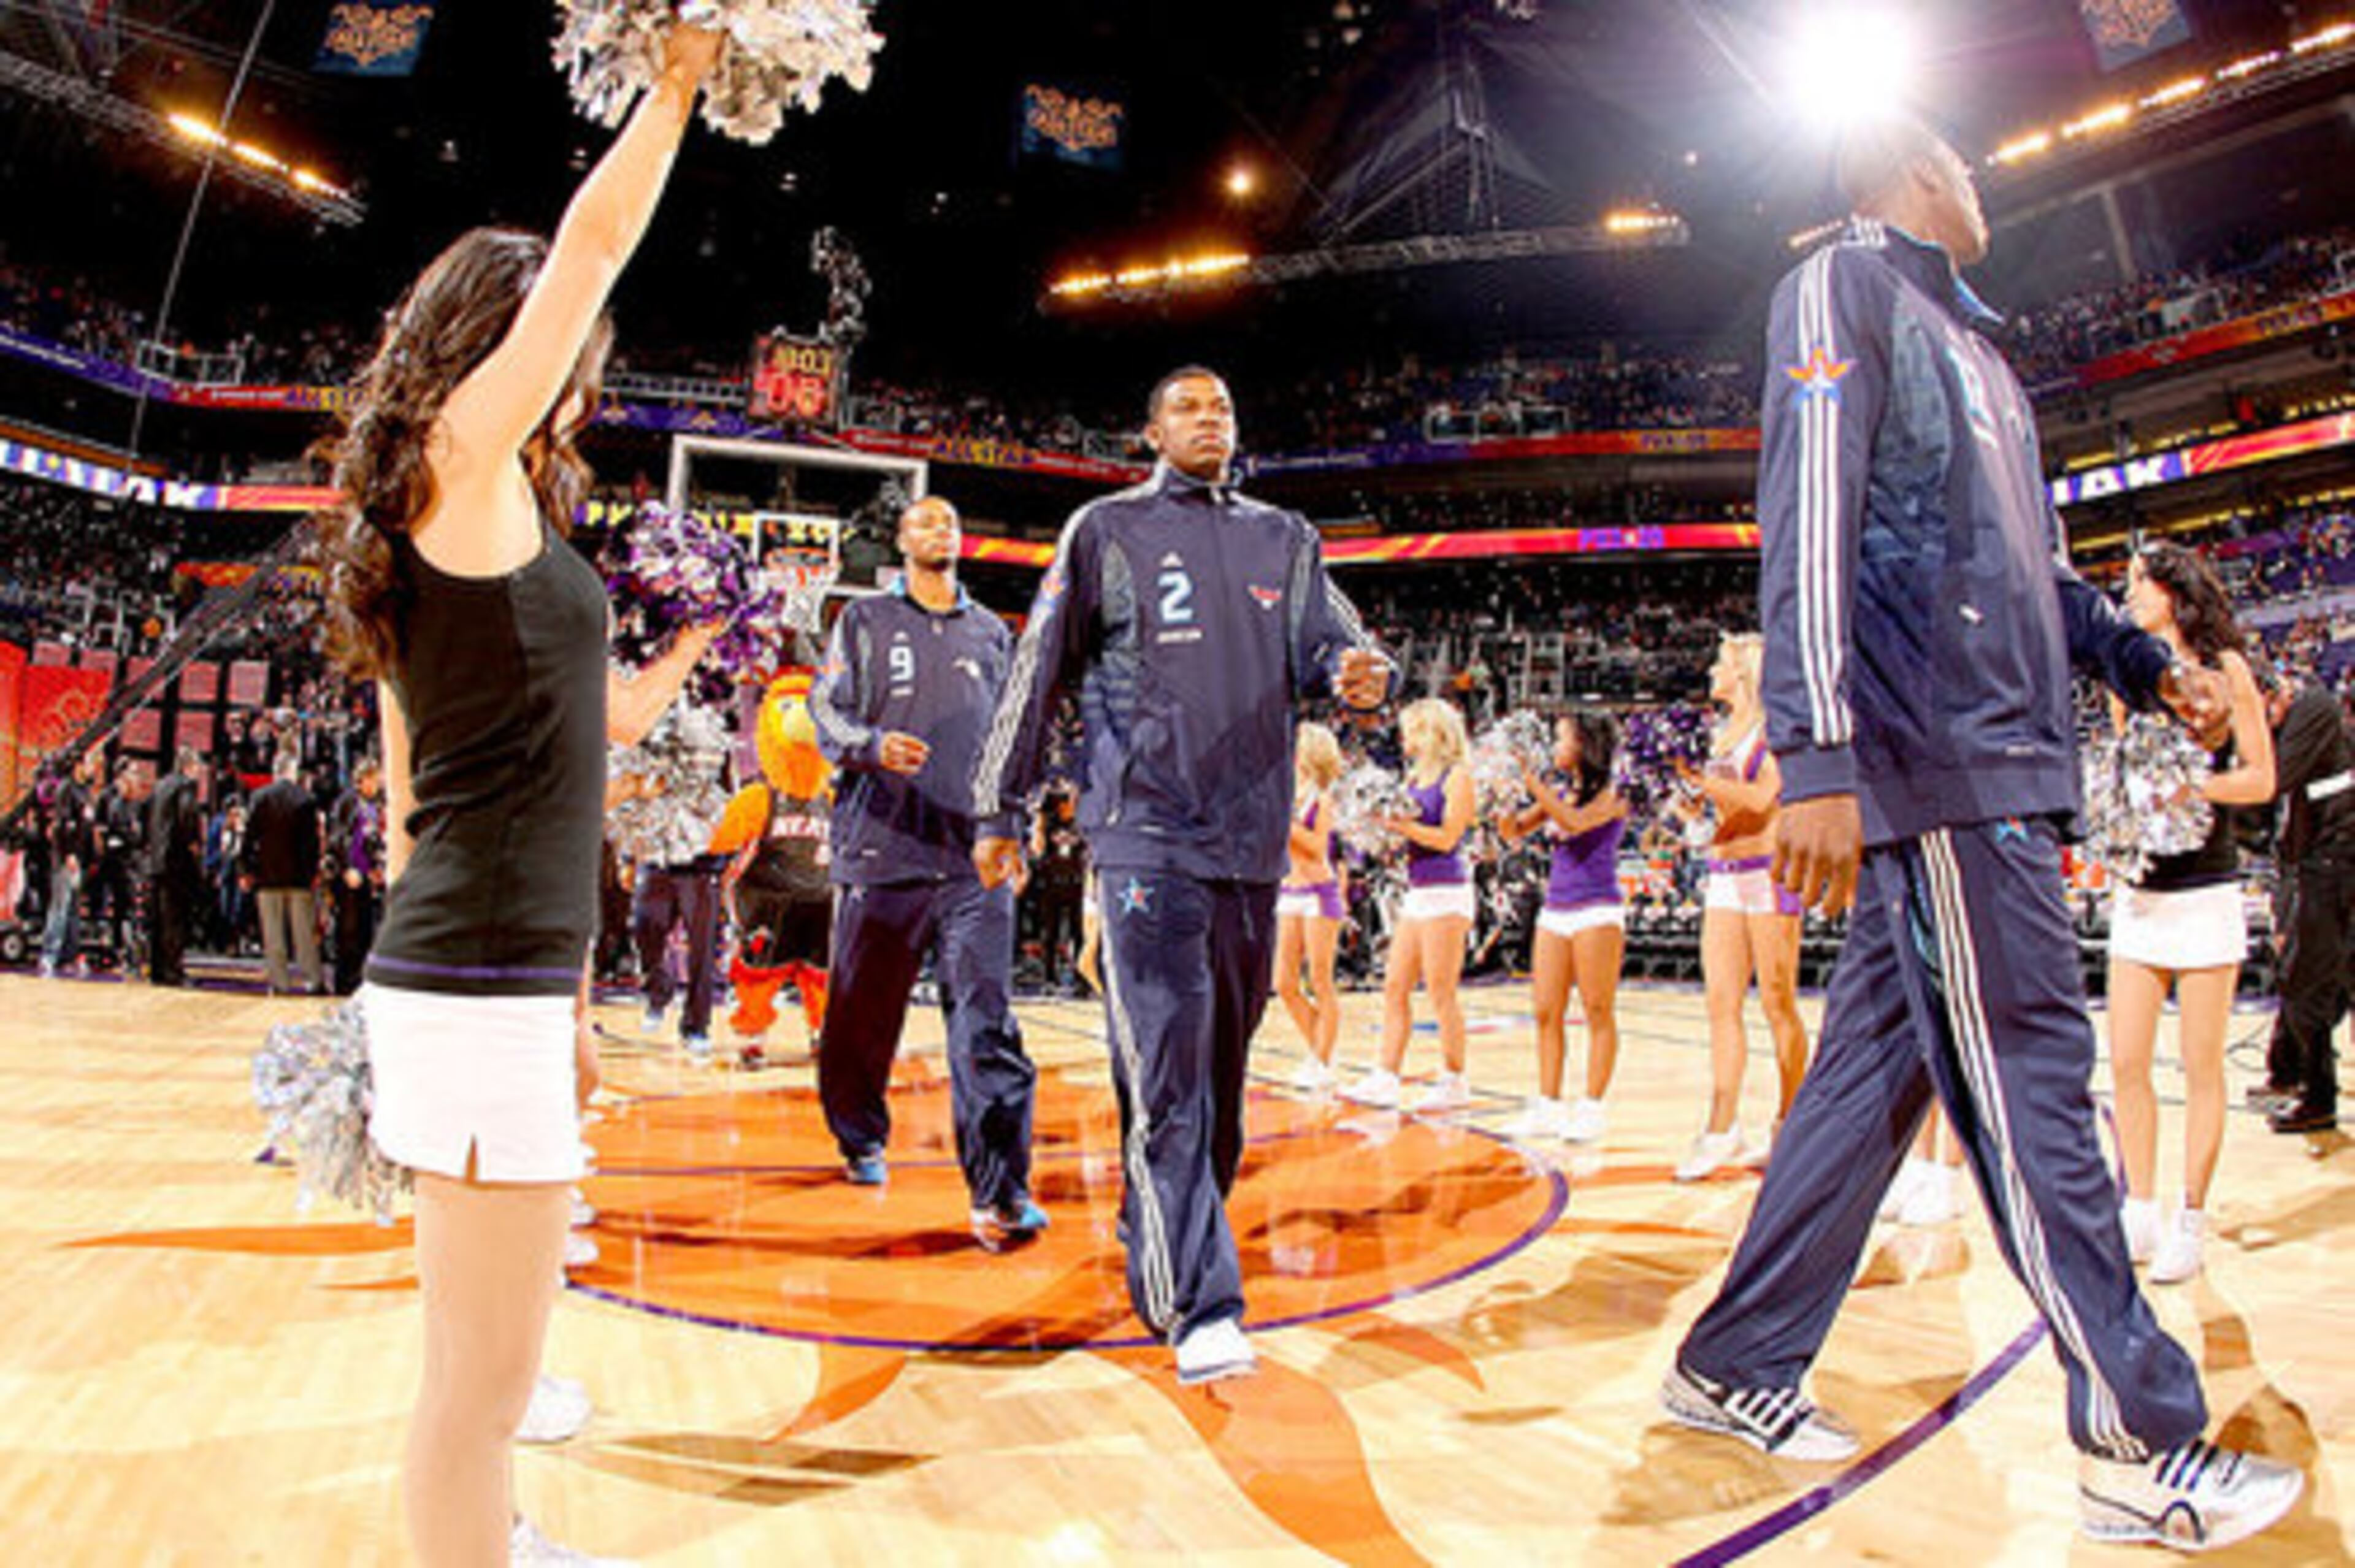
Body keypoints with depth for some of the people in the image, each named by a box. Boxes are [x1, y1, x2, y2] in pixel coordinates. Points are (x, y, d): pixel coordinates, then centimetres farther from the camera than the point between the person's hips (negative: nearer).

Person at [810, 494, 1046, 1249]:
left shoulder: (992, 633, 18)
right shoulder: (866, 620, 11)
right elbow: (826, 711, 3)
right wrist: (875, 745, -17)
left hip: (974, 857, 1)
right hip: (883, 849, 0)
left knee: (986, 1022, -10)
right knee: (863, 1011, 10)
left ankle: (1001, 1193, -12)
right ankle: (860, 1140, 35)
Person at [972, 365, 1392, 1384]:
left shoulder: (1283, 537, 18)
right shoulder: (1107, 529, 7)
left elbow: (1323, 642, 8)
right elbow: (1040, 671, 6)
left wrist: (1358, 674, -17)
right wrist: (998, 809, 4)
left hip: (1254, 837, 5)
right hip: (1146, 834, -4)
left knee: (1223, 1063, 11)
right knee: (1165, 1068, -11)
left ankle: (1164, 1250, 29)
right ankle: (1198, 1309, -8)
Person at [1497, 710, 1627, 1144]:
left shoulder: (1611, 795, -5)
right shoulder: (1558, 794, 14)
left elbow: (1576, 823, -22)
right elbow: (1513, 831, 14)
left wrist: (1533, 784, -19)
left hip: (1596, 911, -6)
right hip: (1554, 910, 7)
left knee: (1599, 1012, -1)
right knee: (1547, 1012, 5)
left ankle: (1592, 1108, 4)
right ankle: (1548, 1106, 11)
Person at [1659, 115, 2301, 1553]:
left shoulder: (1969, 342, 28)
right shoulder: (1845, 288, 0)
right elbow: (1810, 520, -15)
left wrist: (2145, 663, 18)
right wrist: (1821, 757, -24)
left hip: (2001, 762, 9)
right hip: (1938, 763, -9)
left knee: (1873, 1073, 9)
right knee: (2031, 1081, -3)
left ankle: (1737, 1369, 19)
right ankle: (2142, 1445, 10)